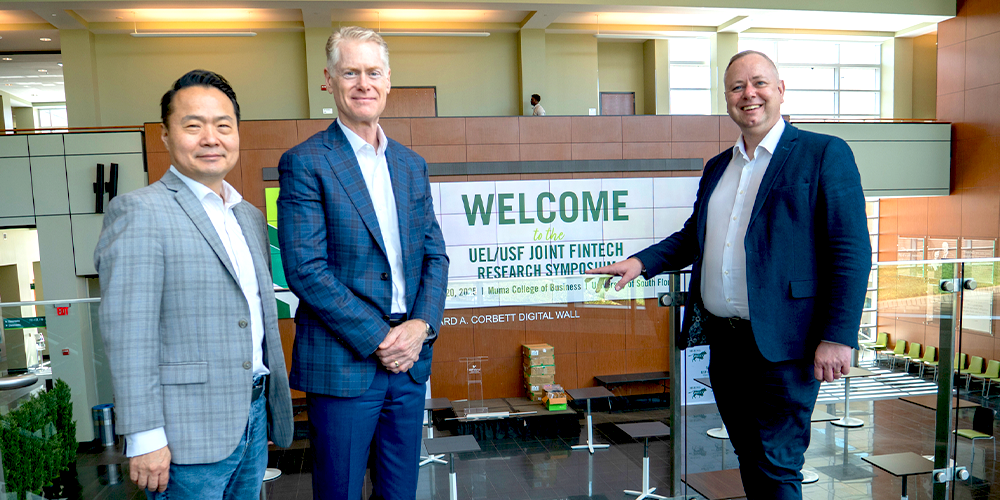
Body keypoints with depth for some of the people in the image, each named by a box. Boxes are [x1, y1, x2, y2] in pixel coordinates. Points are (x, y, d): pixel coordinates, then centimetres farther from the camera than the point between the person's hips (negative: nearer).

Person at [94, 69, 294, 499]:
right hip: (188, 436, -7)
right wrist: (145, 437, -17)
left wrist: (273, 406, 16)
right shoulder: (139, 212, -11)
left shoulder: (251, 217, 12)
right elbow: (128, 337, -15)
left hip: (254, 417, 7)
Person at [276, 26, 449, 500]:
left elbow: (434, 255, 9)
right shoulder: (304, 163, -7)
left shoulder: (411, 164, 10)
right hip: (343, 364, -5)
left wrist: (422, 325, -7)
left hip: (410, 358, 5)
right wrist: (377, 339, -15)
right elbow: (305, 269, -14)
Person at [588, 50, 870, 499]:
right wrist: (642, 262, 5)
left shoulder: (824, 154, -4)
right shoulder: (717, 167, 15)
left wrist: (838, 337, -16)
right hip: (722, 340, 6)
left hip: (780, 344, -6)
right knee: (748, 458, 18)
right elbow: (693, 236, 22)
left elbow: (851, 252, -10)